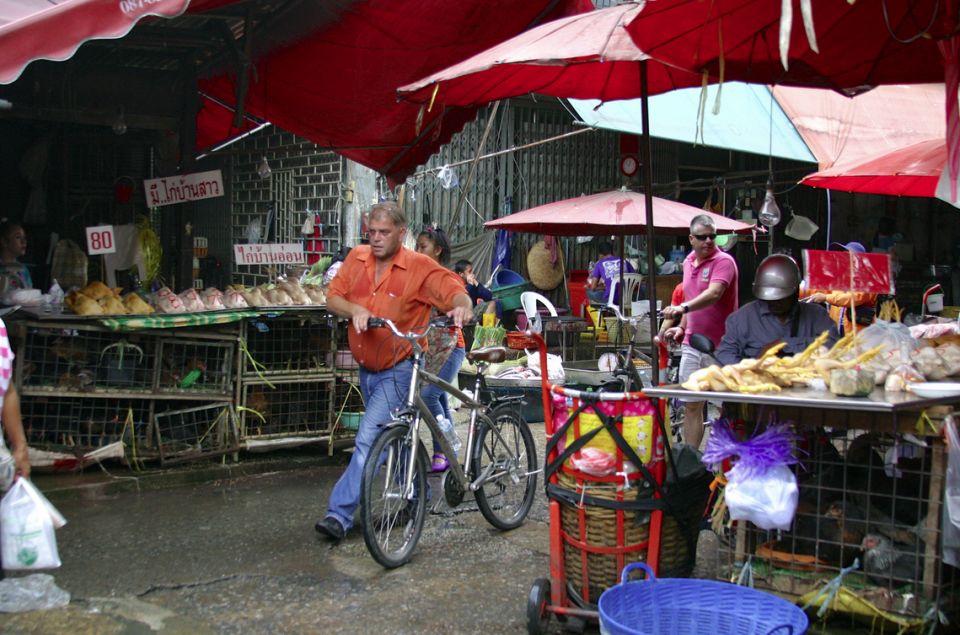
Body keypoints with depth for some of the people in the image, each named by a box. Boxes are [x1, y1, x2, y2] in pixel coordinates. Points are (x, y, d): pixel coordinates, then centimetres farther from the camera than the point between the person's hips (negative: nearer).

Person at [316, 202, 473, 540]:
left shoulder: (420, 267, -13)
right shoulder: (356, 258, 2)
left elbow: (454, 290, -21)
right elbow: (333, 298, 0)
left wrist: (462, 306, -44)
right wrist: (355, 310, -20)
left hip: (398, 370, -7)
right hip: (367, 368, 7)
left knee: (369, 438, -16)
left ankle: (339, 513, -15)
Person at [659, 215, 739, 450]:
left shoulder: (724, 261, -11)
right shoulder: (689, 261, 12)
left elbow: (714, 294, -29)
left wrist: (683, 308, -42)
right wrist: (682, 327, 11)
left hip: (719, 345, -7)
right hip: (692, 344, 7)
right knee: (691, 405, 9)